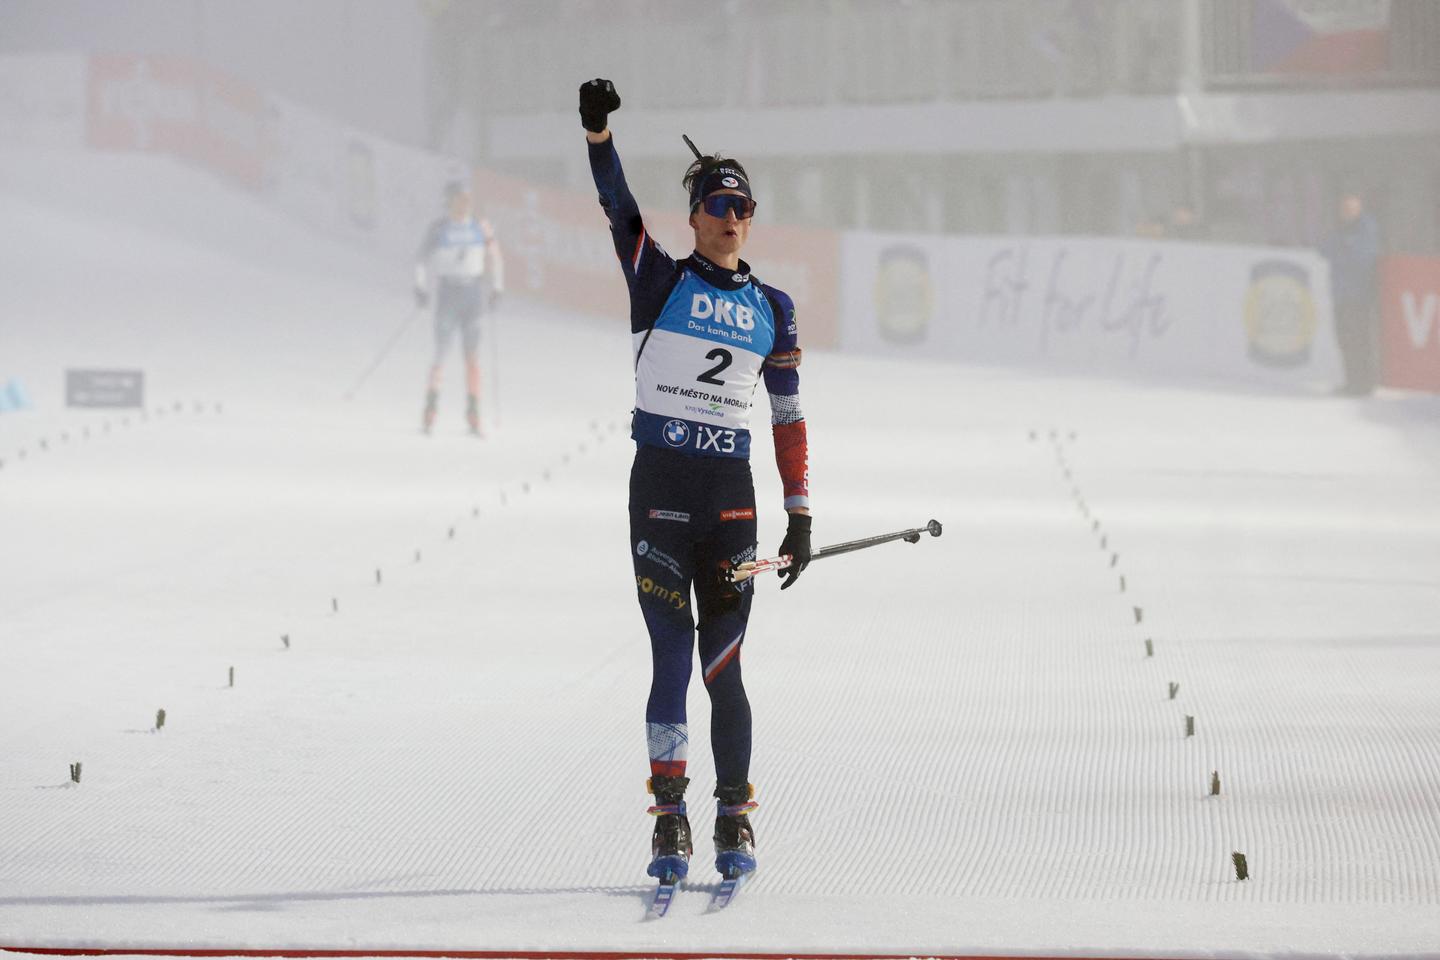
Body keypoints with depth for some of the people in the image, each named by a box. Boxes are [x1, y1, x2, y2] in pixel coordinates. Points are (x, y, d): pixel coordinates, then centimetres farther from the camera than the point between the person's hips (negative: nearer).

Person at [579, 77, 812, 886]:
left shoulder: (772, 309, 11)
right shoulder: (661, 281, 3)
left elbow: (789, 415, 13)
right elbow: (618, 206, -12)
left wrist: (801, 516, 9)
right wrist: (599, 133, -29)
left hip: (732, 493, 2)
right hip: (661, 484, -2)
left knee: (723, 666, 1)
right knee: (672, 657, -6)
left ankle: (736, 820, 10)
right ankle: (670, 820, -2)